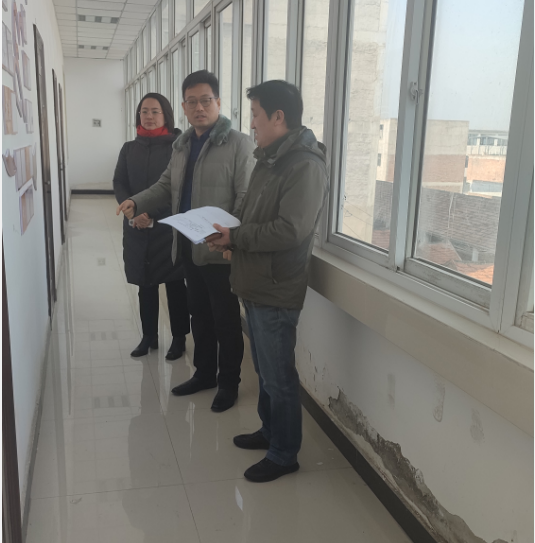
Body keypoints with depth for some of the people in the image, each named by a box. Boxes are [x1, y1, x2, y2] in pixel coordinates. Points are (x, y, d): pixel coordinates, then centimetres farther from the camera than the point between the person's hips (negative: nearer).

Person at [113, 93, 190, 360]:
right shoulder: (129, 148, 10)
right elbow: (119, 183, 5)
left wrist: (152, 215, -18)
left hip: (169, 226, -4)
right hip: (137, 229, 4)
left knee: (174, 284, 5)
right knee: (145, 284, 12)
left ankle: (179, 338, 18)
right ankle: (149, 336, 25)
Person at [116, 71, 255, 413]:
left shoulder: (238, 144, -10)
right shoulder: (183, 146, 14)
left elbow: (246, 197, -17)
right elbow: (166, 186, 18)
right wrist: (137, 203, 1)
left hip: (220, 251, -7)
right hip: (188, 247, 7)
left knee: (226, 319, 6)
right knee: (199, 314, 19)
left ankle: (229, 382, 22)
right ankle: (204, 373, 35)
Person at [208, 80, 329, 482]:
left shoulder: (305, 165, -19)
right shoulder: (269, 159, 12)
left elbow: (291, 230, -27)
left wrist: (235, 237, -18)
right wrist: (233, 238, 0)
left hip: (277, 291, -9)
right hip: (255, 283, 9)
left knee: (279, 377, 4)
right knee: (264, 369, 22)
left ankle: (284, 455, 21)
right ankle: (270, 431, 40)